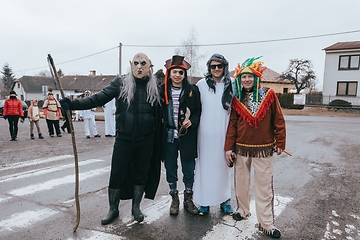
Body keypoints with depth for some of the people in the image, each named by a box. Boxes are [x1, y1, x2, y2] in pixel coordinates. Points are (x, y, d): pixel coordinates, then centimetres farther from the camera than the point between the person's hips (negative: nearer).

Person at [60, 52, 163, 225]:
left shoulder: (155, 87, 0)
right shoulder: (121, 83, -2)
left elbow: (160, 115, 0)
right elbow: (99, 98, -11)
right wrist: (74, 104, -23)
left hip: (146, 140, 1)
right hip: (124, 139, 0)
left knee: (141, 174, 13)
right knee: (116, 175, 6)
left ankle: (136, 207, 35)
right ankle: (113, 209, 30)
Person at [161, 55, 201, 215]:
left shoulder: (193, 90, 0)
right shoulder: (163, 90, 2)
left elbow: (198, 111, 3)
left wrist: (192, 122, -15)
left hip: (187, 137, -1)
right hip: (168, 136, 1)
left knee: (189, 170, 9)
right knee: (170, 169, 12)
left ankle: (188, 199, 30)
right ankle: (174, 199, 31)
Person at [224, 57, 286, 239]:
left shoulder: (269, 95, -5)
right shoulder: (237, 99, 1)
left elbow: (278, 121, -1)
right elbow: (232, 124, 1)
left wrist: (280, 142, -1)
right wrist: (228, 147, -1)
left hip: (264, 148, -2)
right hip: (241, 148, 2)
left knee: (264, 186, 4)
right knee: (241, 182, 15)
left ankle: (266, 223, 16)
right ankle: (243, 210, 36)